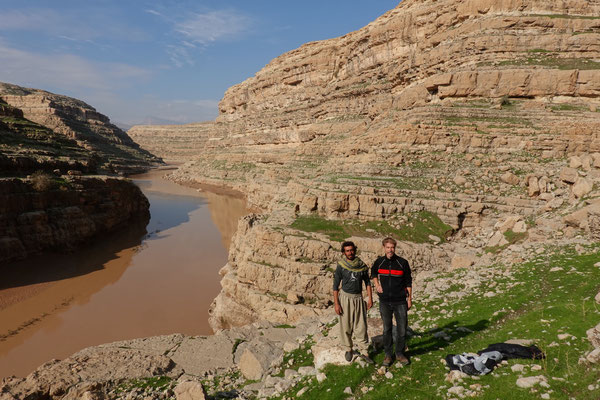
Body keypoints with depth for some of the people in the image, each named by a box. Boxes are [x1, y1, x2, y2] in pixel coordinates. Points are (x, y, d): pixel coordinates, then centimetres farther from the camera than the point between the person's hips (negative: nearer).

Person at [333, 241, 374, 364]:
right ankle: (348, 349, 22)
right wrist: (336, 303, -9)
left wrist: (370, 298, 3)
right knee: (346, 326, 5)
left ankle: (364, 352, 8)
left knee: (361, 327, 0)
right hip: (345, 298, -2)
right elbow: (335, 286, -4)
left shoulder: (362, 265, 1)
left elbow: (367, 282, 10)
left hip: (358, 298, 2)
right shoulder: (340, 267, -5)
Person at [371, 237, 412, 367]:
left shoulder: (403, 262, -6)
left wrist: (410, 299, 1)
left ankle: (400, 353, 23)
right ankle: (388, 354, 21)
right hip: (384, 302, 1)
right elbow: (373, 272, 21)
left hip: (400, 302, -1)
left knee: (402, 329, 5)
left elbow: (408, 282, 2)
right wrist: (377, 284, 6)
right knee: (386, 329, 9)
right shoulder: (379, 262, -1)